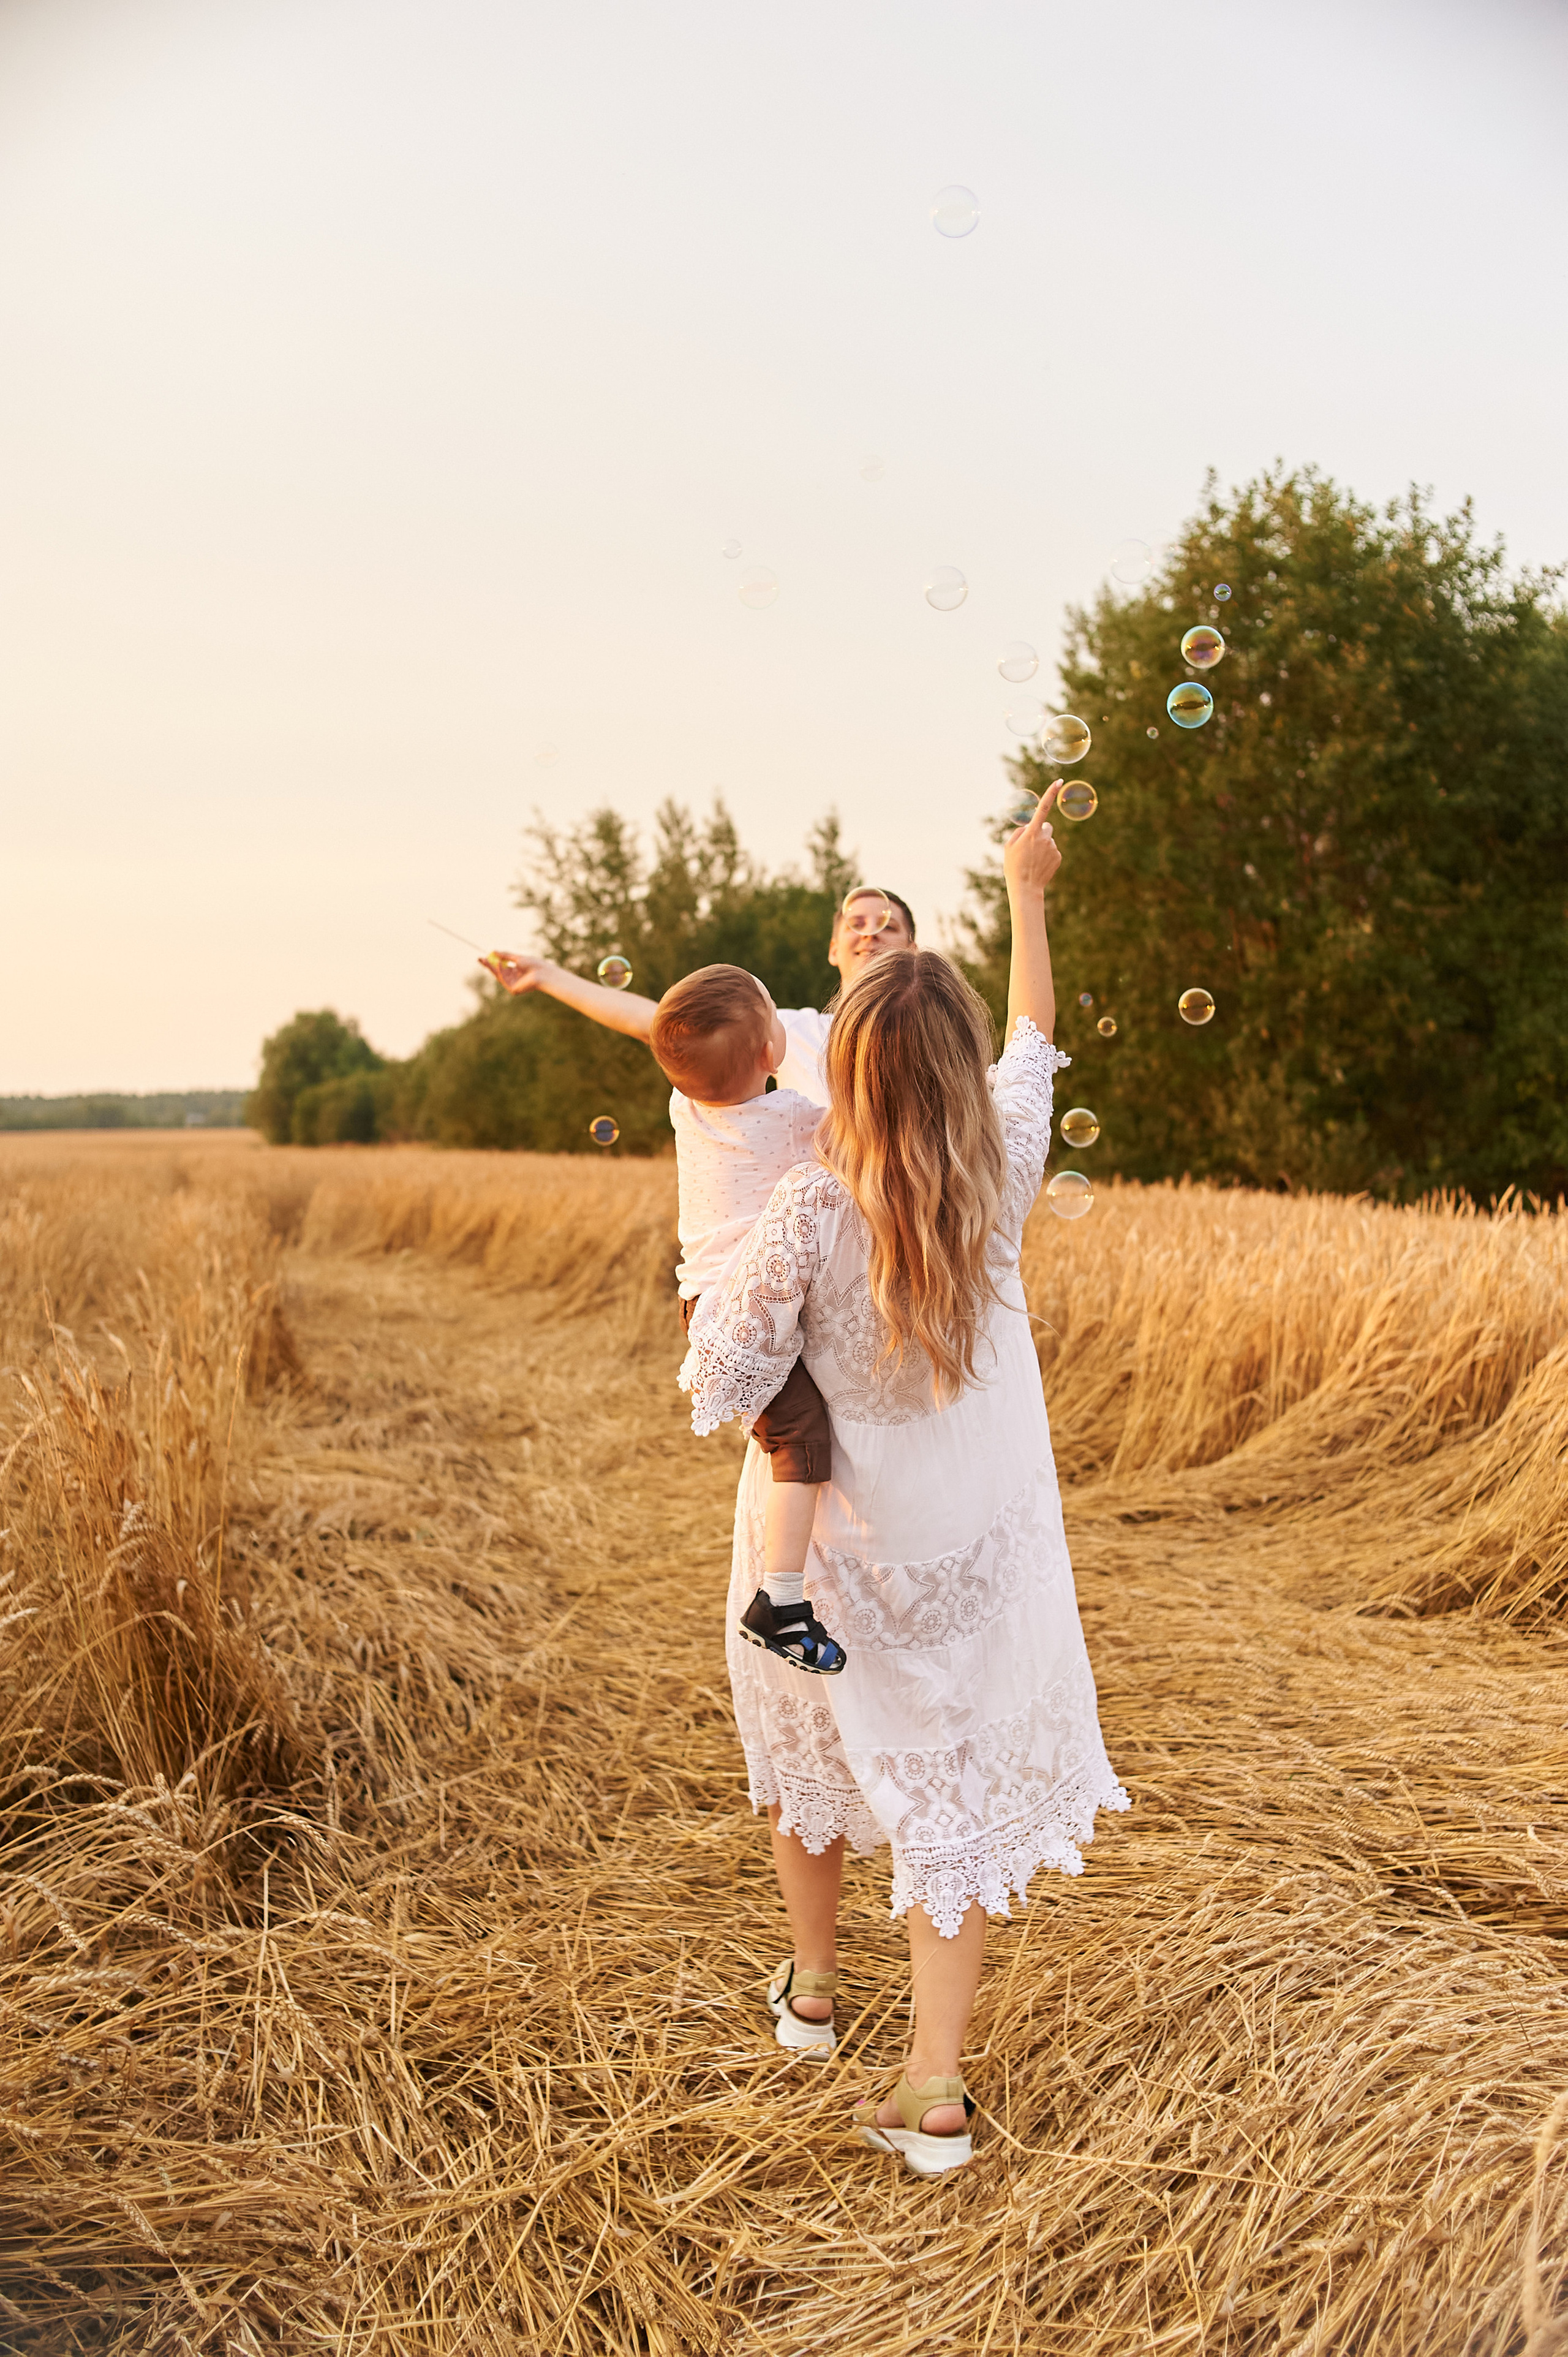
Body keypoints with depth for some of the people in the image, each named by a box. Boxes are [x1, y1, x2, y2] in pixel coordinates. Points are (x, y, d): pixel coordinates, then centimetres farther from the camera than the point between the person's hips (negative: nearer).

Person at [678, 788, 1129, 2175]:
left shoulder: (811, 1207, -24)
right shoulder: (1001, 1179, -13)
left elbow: (722, 1384, -19)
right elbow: (1035, 1042, 7)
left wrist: (720, 1306, 3)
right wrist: (1028, 893, 20)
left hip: (833, 1548, -1)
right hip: (977, 1551, 2)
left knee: (810, 1747, 24)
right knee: (959, 1788, 11)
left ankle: (811, 1983, 44)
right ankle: (936, 2090, 11)